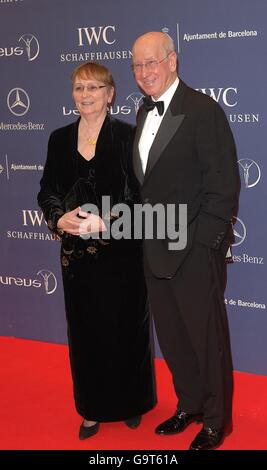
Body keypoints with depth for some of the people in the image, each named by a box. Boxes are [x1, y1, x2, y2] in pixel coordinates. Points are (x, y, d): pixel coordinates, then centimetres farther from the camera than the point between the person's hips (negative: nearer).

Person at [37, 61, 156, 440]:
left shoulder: (127, 135, -5)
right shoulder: (60, 139, 7)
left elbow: (139, 193, -9)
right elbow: (47, 191, 7)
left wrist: (104, 222, -22)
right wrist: (59, 219, -13)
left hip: (121, 251, -3)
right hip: (76, 252, 3)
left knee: (125, 328, 7)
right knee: (85, 330, 10)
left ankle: (131, 402, 27)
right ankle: (94, 408, 25)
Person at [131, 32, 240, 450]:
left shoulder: (203, 110, -14)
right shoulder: (144, 112, 10)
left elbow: (223, 185, -16)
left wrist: (203, 242, -18)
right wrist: (145, 234, 8)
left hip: (195, 249, -7)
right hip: (156, 250, 8)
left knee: (207, 336, 7)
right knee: (171, 336, 18)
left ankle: (216, 419, 26)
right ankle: (189, 405, 38)